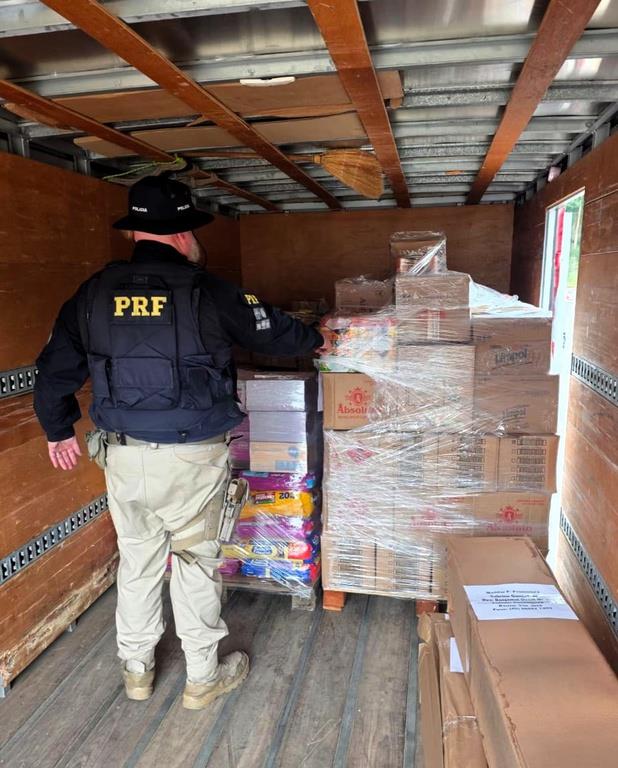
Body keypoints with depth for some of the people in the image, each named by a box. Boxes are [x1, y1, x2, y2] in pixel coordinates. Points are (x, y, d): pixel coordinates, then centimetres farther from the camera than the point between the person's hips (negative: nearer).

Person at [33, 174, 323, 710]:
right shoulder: (205, 292, -11)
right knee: (197, 562, 12)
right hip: (192, 458, -4)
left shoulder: (95, 294, 1)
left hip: (122, 455, 4)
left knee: (136, 559, 20)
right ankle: (204, 676, 30)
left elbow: (55, 371, 7)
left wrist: (59, 430, 22)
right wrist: (315, 339, 22)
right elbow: (273, 331, 1)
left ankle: (137, 670, 39)